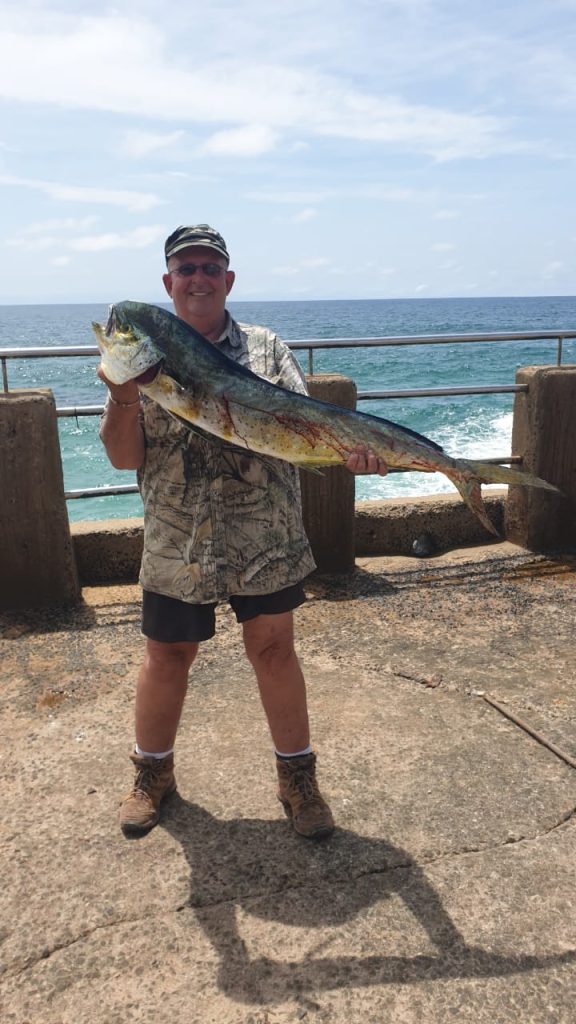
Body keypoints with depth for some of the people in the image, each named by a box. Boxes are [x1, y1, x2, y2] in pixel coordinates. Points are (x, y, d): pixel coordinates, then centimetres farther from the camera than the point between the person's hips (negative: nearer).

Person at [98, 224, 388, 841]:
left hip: (266, 540, 0)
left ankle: (297, 776, 26)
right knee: (166, 656, 11)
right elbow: (123, 457, -2)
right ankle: (152, 773, 34)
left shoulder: (266, 348, 5)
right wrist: (123, 397, -21)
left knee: (274, 649, 7)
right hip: (176, 545, 0)